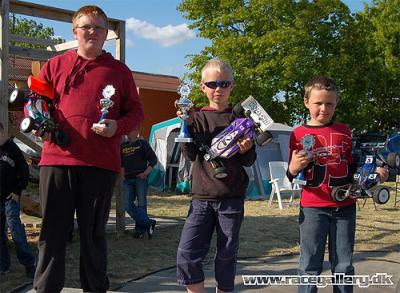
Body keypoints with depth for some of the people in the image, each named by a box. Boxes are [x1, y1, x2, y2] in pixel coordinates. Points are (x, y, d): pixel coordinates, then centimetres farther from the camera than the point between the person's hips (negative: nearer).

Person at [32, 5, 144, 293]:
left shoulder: (119, 70, 10)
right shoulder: (55, 65, 12)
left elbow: (135, 111, 11)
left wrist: (117, 126, -9)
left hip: (101, 163, 0)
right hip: (57, 158, 1)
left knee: (94, 232, 9)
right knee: (52, 232, 3)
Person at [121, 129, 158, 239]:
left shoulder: (142, 143, 4)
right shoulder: (123, 145, 17)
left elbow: (153, 159, 1)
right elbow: (121, 163, 28)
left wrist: (146, 172, -9)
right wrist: (122, 174, 12)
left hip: (141, 178, -4)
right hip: (128, 179, 5)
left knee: (141, 204, -4)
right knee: (127, 205, -8)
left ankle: (141, 228, 8)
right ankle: (149, 223, -3)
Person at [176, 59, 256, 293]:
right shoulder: (198, 117, 6)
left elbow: (249, 161, 5)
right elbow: (190, 154, -4)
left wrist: (246, 150, -17)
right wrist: (187, 124, -14)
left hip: (232, 197, 0)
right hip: (202, 196, 1)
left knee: (227, 255, 8)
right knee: (187, 253, -7)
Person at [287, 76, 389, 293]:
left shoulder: (344, 131, 8)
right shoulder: (299, 134, 0)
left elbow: (352, 167, 17)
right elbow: (292, 177, 2)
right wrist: (293, 169, -20)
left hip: (345, 207, 3)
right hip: (312, 208, -2)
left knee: (343, 267, 11)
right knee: (309, 267, 3)